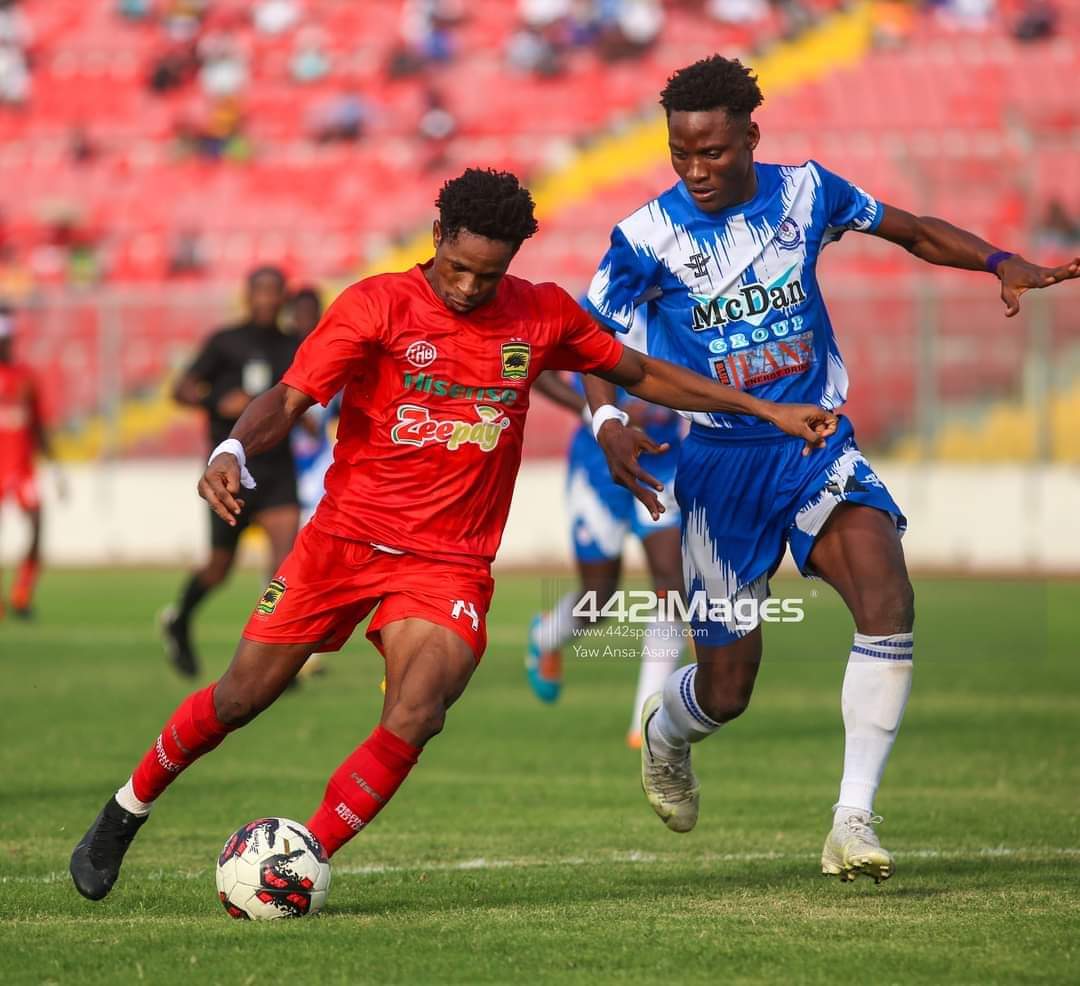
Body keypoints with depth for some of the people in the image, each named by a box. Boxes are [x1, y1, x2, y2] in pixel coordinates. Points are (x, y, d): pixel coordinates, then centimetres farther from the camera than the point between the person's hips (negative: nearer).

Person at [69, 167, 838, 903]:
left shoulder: (542, 316, 2)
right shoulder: (377, 306, -8)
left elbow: (641, 374, 15)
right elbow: (289, 400, -15)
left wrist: (767, 409, 14)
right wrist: (233, 452, -36)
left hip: (449, 561, 1)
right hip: (347, 536, -1)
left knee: (415, 717, -23)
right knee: (241, 697, 3)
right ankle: (126, 812, 28)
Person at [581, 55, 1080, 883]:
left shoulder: (805, 193, -2)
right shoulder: (648, 237, -9)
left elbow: (912, 230, 12)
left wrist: (1003, 263, -3)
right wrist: (607, 423, -21)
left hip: (818, 446, 1)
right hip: (720, 464, -1)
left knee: (888, 601, -26)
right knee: (727, 689, 2)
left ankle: (854, 823, -19)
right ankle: (665, 732, 43)